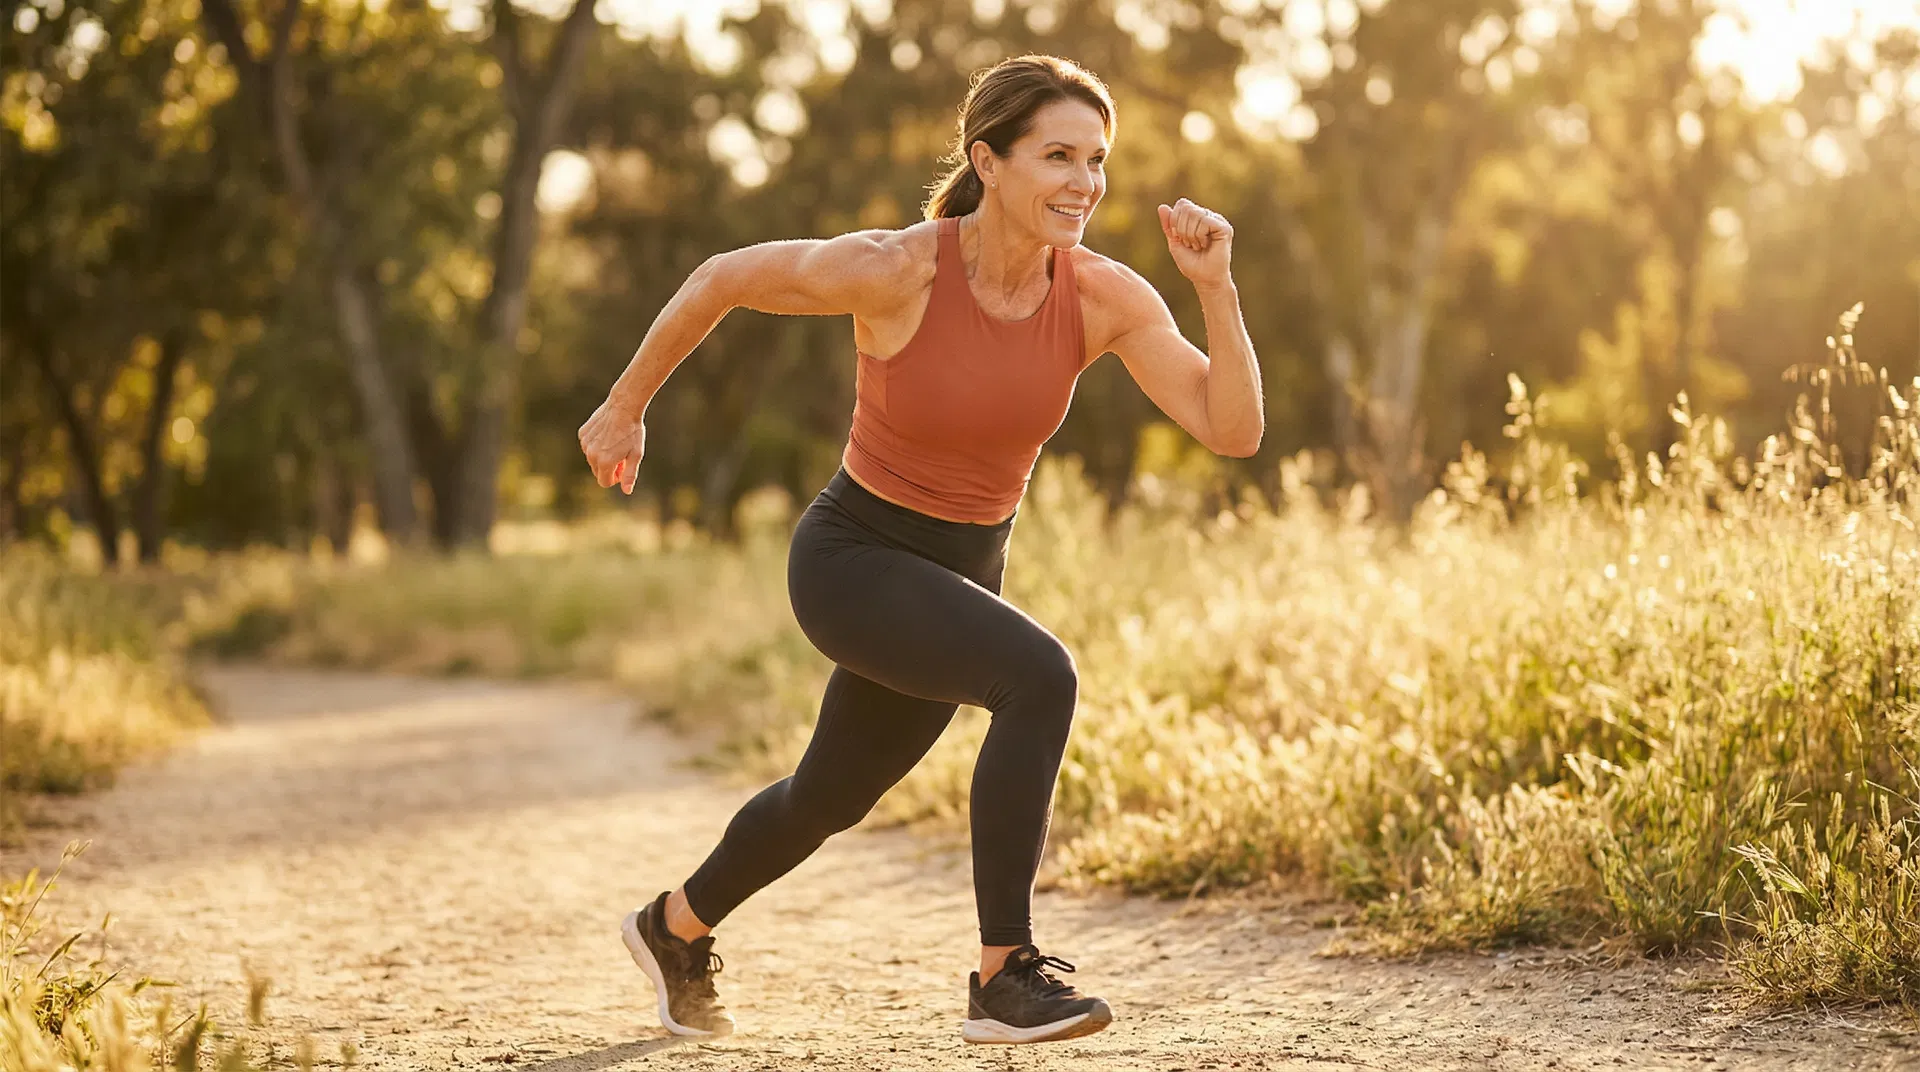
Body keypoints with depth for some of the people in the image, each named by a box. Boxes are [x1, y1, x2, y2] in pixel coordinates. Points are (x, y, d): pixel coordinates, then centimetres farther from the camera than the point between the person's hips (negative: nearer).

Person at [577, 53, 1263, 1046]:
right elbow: (723, 277, -10)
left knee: (831, 797, 25)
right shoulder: (894, 270, -25)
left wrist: (1216, 285, -29)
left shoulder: (1105, 296, -14)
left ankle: (674, 927, 53)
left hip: (960, 577, 6)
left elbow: (1234, 431, -17)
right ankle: (1003, 976, -21)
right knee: (1039, 678, -31)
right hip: (851, 557, -6)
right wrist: (624, 408, 0)